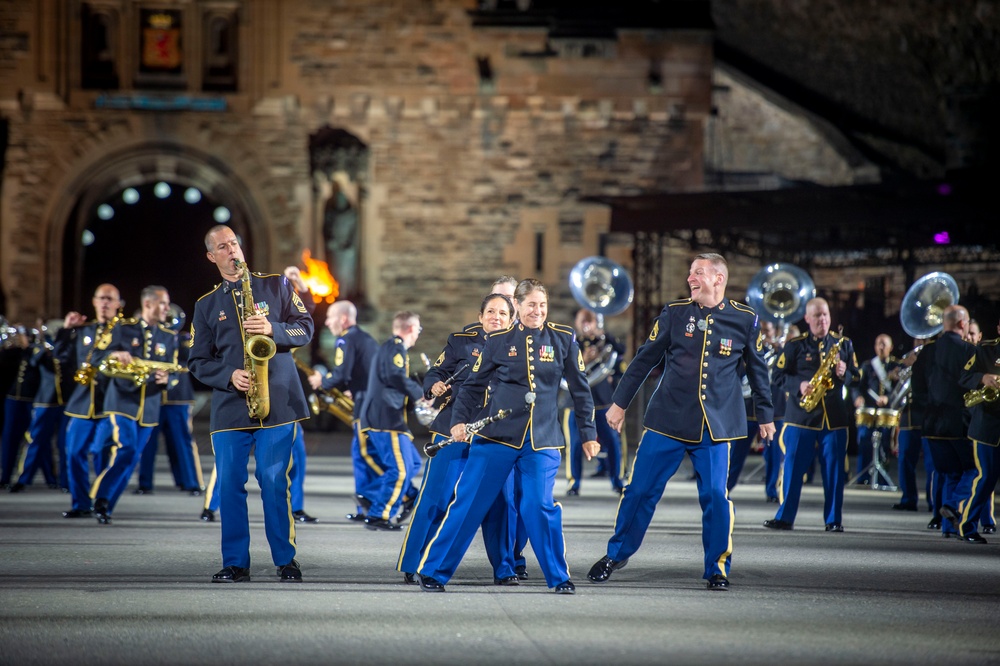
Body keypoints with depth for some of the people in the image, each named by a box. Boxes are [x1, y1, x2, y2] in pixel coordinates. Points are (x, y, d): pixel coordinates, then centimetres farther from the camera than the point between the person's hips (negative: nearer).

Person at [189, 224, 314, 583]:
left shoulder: (276, 285, 10)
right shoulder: (206, 305, 14)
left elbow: (305, 328, 6)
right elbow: (198, 362, 11)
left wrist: (273, 329, -13)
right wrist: (229, 376, -7)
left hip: (277, 402, -2)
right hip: (229, 406, 2)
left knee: (273, 482, -6)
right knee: (229, 485, -1)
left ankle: (286, 561, 2)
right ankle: (235, 563, 6)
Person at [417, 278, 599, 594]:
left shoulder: (563, 339, 4)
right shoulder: (498, 341, 3)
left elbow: (580, 389, 10)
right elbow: (473, 385, 8)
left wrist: (588, 434, 10)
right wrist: (459, 420, -6)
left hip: (542, 439, 0)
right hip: (496, 435, 0)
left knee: (539, 507, -12)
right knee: (468, 503, 0)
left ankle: (559, 577, 4)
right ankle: (434, 571, 9)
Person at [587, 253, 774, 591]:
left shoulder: (744, 319, 1)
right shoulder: (675, 312, 2)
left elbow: (757, 369, 12)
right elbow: (644, 359, 6)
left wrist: (765, 415, 14)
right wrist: (620, 403, 7)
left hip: (715, 426, -1)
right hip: (667, 420, 1)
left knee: (716, 497, -6)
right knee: (641, 490, 3)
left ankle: (718, 569, 8)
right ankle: (616, 554, 20)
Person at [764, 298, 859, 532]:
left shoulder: (843, 344, 10)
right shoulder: (795, 345, 4)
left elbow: (856, 377, 12)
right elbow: (778, 374, 3)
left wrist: (845, 374, -10)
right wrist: (798, 386, -13)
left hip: (834, 416, 2)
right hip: (801, 415, -1)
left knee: (834, 469, 1)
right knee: (793, 467, -1)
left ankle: (834, 520, 7)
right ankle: (784, 517, 5)